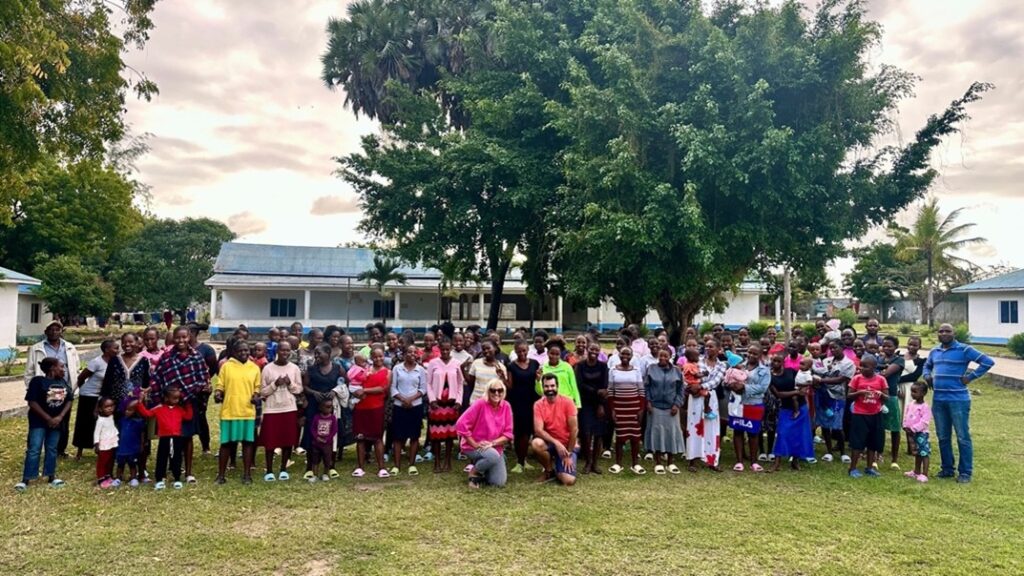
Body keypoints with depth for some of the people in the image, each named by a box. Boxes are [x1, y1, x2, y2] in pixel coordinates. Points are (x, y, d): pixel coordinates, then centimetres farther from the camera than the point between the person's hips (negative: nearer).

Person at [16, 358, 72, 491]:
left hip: (56, 421, 5)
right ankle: (26, 479, 1)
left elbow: (69, 401, 4)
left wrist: (60, 417, -10)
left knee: (52, 449, 11)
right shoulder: (37, 381, -12)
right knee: (34, 450, -5)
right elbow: (32, 402, -15)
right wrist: (48, 418, -16)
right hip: (39, 421, -5)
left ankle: (51, 477, 19)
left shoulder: (63, 382, 5)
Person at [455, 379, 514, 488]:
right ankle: (474, 473, -5)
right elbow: (461, 424, -22)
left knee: (499, 482, -5)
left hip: (495, 447, 5)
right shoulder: (480, 404, -17)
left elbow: (508, 433, -3)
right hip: (473, 447, -5)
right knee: (493, 456, -35)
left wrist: (492, 443, -19)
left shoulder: (506, 406, -4)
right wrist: (475, 444, -20)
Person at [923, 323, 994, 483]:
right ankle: (947, 468, 23)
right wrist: (927, 377, 10)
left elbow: (988, 362, -10)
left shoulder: (964, 350, -6)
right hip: (938, 400, 6)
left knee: (963, 437, -1)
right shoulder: (934, 352, 12)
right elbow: (926, 366, 31)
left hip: (958, 400, -6)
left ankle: (965, 472, 7)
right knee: (943, 437, 12)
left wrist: (970, 377, -12)